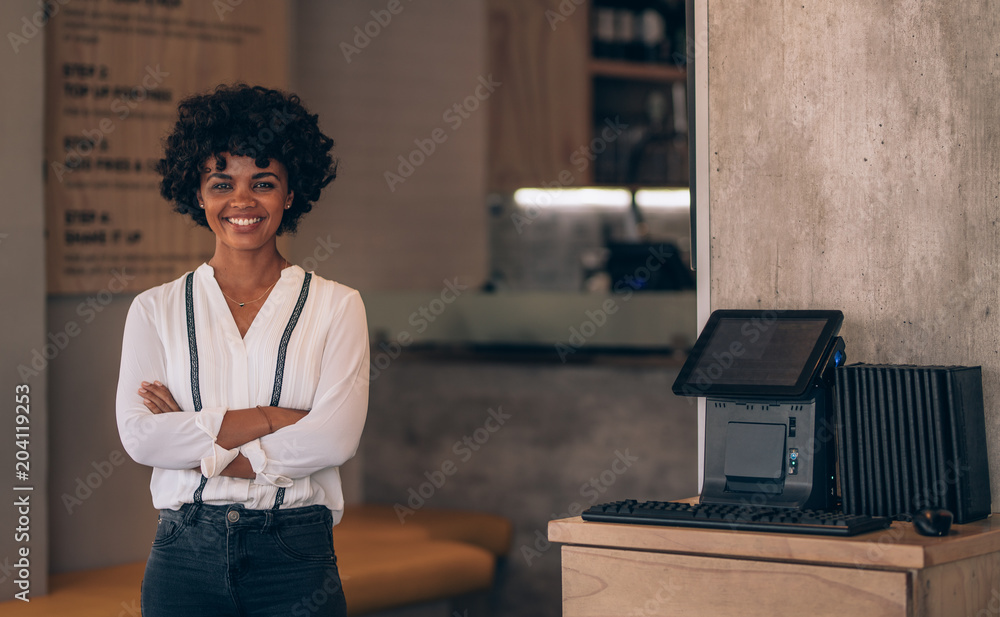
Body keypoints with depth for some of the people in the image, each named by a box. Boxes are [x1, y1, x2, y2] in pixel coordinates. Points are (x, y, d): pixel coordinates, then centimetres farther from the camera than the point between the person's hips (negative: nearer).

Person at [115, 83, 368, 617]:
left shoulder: (336, 306, 2)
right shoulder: (155, 310, 5)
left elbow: (335, 437, -10)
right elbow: (139, 435, -7)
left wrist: (202, 449, -10)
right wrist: (270, 419, -13)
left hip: (296, 558, -1)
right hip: (185, 556, 1)